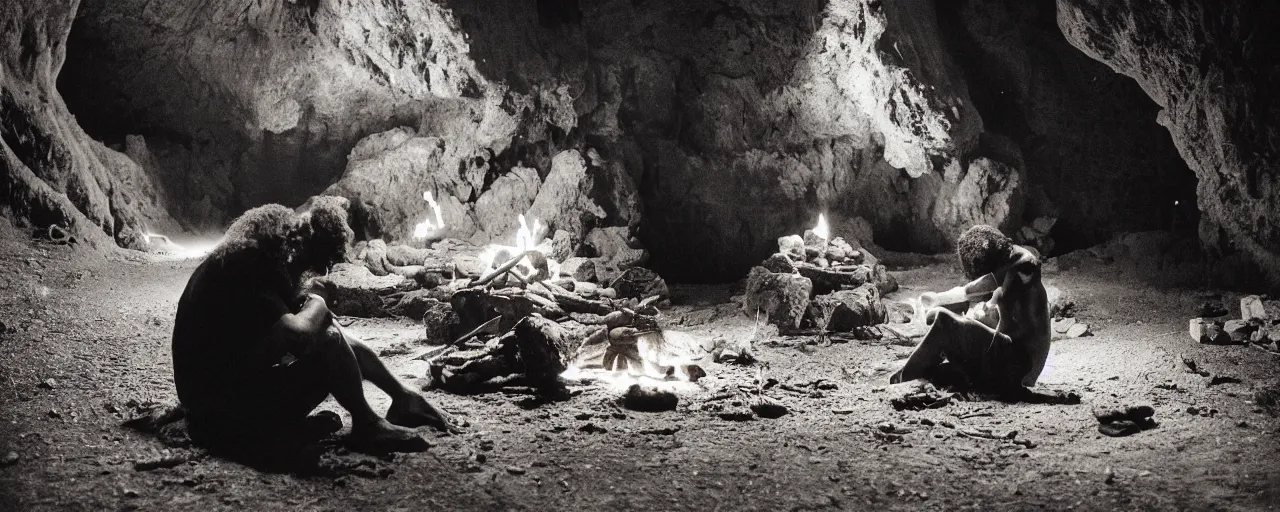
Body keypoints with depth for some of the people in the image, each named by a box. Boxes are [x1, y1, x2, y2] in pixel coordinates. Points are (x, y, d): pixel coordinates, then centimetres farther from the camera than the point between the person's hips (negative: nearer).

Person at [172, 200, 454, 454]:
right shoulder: (243, 272, -26)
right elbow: (296, 335, -34)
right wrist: (315, 306, -15)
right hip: (226, 416, -10)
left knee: (333, 333, 11)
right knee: (329, 341, -18)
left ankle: (404, 398, 20)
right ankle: (367, 426, -1)